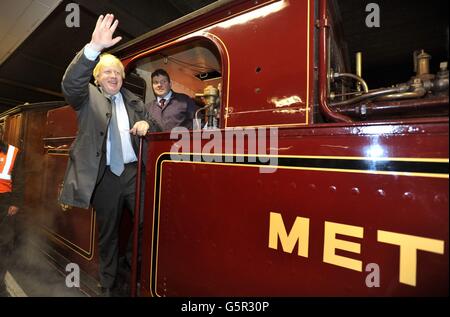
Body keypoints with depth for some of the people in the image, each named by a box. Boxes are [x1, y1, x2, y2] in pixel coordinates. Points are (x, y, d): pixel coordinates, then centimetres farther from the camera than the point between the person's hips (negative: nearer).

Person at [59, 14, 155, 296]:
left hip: (134, 172, 2)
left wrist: (146, 123, -6)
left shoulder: (132, 99, 14)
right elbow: (70, 83, -15)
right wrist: (94, 48, -28)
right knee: (108, 234, 13)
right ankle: (108, 287, 34)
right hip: (104, 176, -1)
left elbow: (149, 122, 20)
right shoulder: (87, 96, 6)